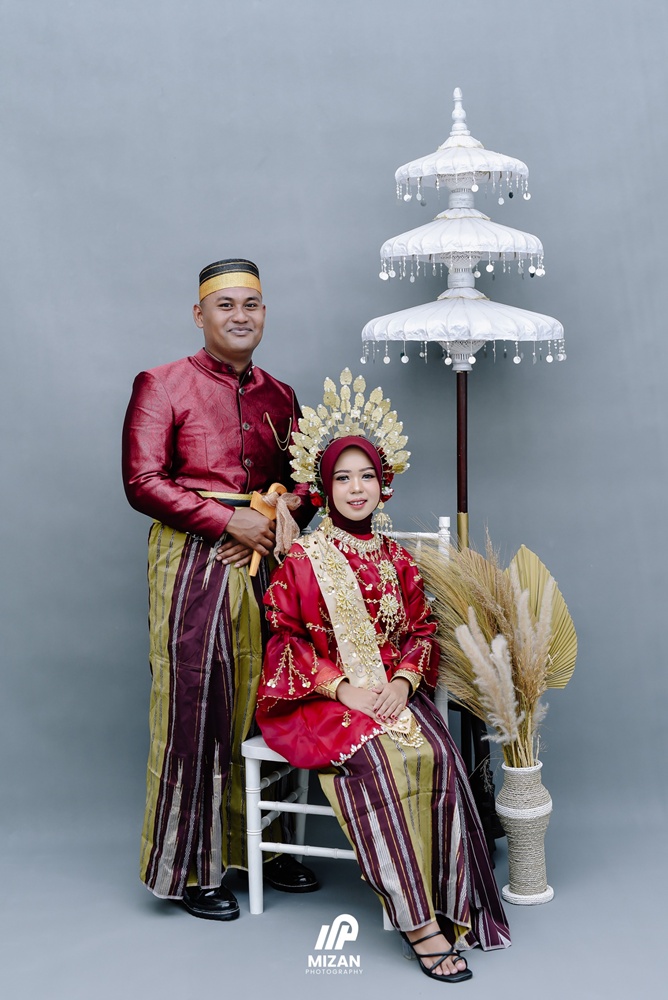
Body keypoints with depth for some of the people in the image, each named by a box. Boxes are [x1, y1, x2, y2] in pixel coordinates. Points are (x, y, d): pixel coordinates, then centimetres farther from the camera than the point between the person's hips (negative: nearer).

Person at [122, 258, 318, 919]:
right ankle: (191, 866, 10)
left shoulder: (279, 396, 16)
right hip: (192, 559, -5)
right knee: (193, 705, -3)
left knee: (263, 703, 7)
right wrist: (230, 521, -13)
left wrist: (273, 527, -4)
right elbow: (142, 482, -8)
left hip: (261, 560, 5)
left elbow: (305, 485, 18)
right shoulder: (163, 386, 1)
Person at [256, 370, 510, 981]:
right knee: (373, 757, -33)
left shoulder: (396, 559, 12)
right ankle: (418, 922, -31)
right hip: (320, 700, -3)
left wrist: (404, 681, -9)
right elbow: (284, 639, -4)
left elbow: (421, 631, 12)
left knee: (438, 752, -27)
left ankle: (450, 900, -20)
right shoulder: (302, 560, 0)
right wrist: (342, 686, -15)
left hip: (391, 693, 4)